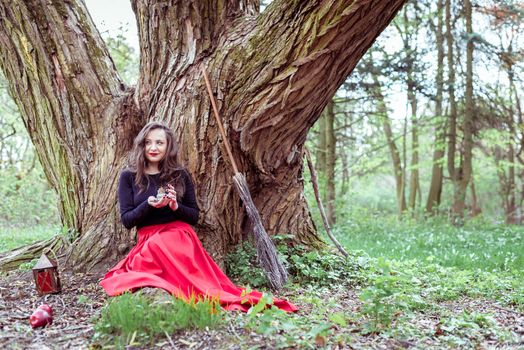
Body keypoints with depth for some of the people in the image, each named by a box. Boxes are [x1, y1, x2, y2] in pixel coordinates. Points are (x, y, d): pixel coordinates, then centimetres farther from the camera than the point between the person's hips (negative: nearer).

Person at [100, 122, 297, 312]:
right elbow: (126, 220, 2)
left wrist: (176, 206, -10)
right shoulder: (129, 177, 7)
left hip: (180, 237, 0)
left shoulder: (180, 175, 10)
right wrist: (149, 205, -16)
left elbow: (194, 216, 11)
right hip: (147, 241, 1)